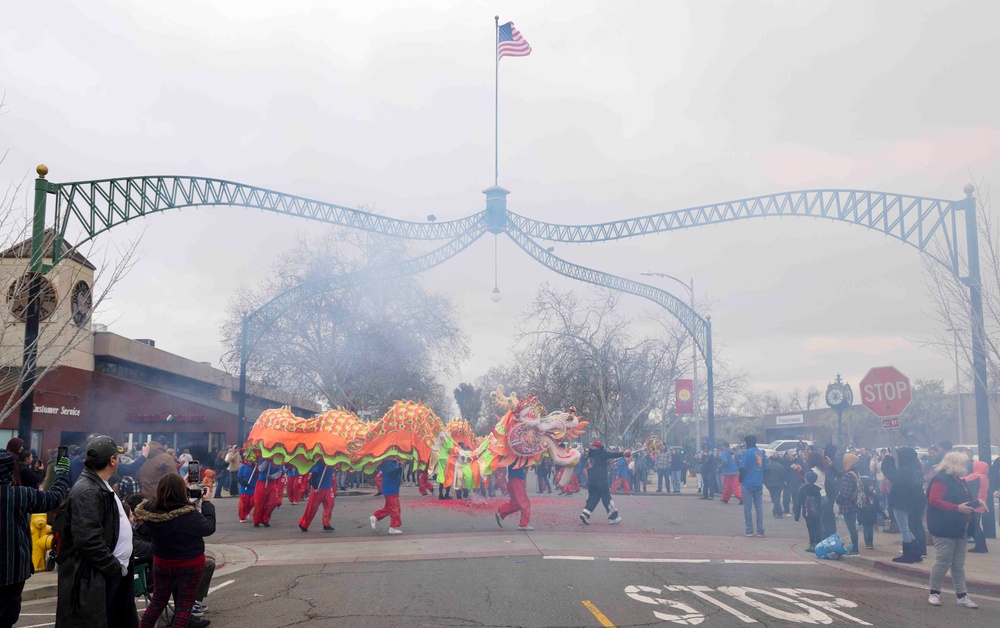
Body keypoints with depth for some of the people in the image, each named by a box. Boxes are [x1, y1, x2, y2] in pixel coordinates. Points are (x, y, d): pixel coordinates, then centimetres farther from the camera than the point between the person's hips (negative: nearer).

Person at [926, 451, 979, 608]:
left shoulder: (957, 480, 17)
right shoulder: (941, 480, -14)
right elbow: (934, 500, -24)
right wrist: (957, 508, -26)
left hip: (959, 529, 10)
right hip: (944, 529, -10)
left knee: (959, 564, 12)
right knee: (942, 562, -6)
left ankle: (962, 596, 17)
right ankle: (934, 593, 6)